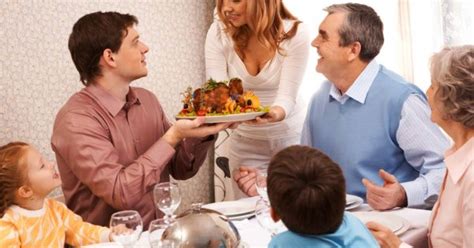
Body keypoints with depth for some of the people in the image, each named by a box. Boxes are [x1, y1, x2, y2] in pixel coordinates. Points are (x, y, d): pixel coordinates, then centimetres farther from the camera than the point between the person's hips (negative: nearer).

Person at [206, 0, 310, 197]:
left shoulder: (295, 33, -18)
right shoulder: (218, 32, -12)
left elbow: (287, 97, -23)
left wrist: (275, 114, -45)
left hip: (290, 137, -2)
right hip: (245, 142, 2)